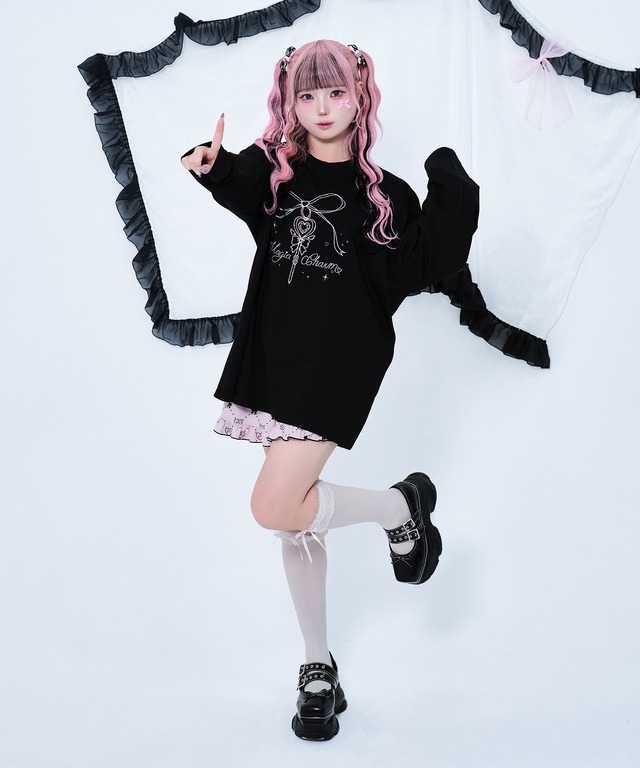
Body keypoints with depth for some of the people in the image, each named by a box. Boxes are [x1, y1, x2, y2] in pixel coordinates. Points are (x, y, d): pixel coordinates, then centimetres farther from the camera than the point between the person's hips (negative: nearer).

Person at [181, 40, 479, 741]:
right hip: (272, 357, 4)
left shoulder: (382, 195, 0)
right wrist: (210, 166, -27)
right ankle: (318, 668, 27)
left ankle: (402, 506, 10)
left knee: (274, 508, -16)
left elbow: (413, 272, -7)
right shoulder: (269, 170, 7)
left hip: (338, 366, -4)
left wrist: (451, 203, -15)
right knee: (296, 513, 10)